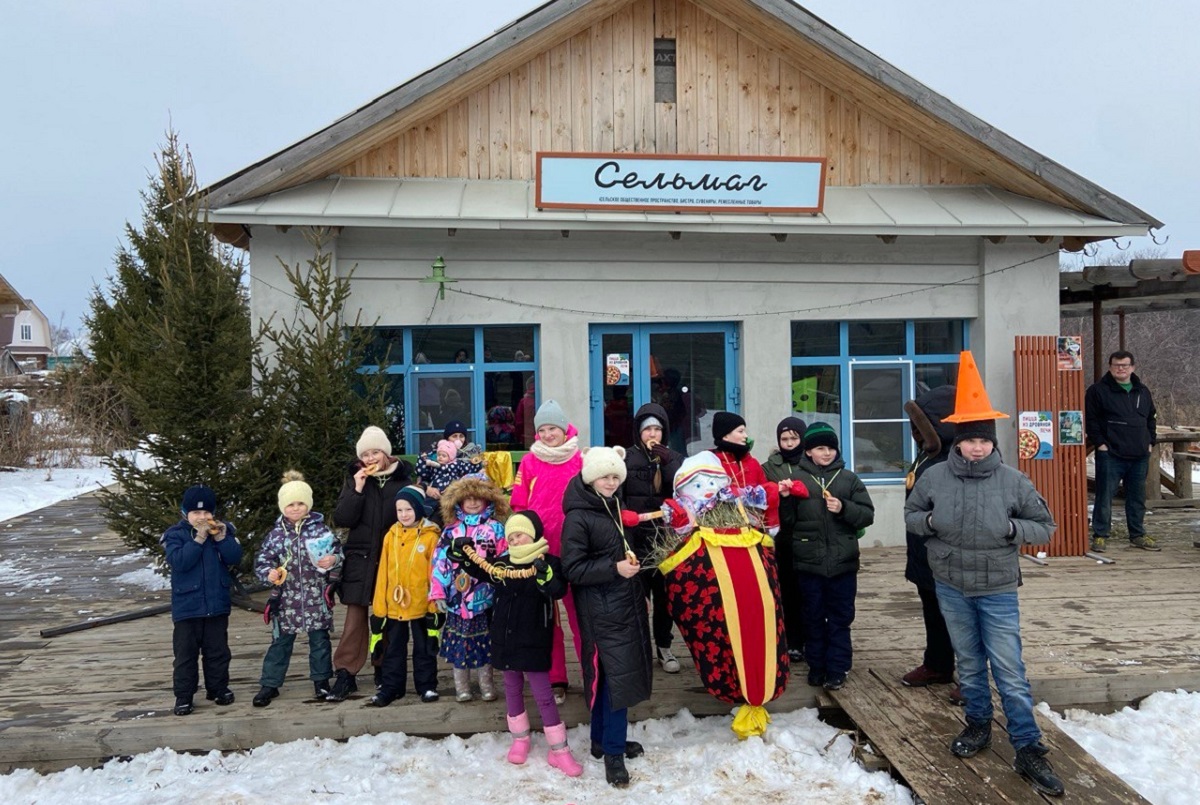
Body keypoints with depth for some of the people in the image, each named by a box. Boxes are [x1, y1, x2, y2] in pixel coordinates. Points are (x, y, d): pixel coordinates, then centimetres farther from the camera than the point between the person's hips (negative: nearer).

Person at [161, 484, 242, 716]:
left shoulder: (224, 529, 2)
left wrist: (222, 538, -19)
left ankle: (218, 688, 28)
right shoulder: (175, 534, -6)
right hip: (186, 606, -3)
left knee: (218, 651, 14)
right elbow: (179, 561, -21)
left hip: (217, 604, 3)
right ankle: (183, 696, 14)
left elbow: (235, 558, -6)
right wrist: (198, 538, -24)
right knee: (186, 653, 4)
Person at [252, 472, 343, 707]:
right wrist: (269, 573, -15)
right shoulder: (276, 533, 0)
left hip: (316, 597, 0)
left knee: (319, 639, 11)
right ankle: (269, 684, 19)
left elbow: (338, 552, 3)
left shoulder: (320, 529, -2)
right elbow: (261, 560, 3)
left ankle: (321, 680, 25)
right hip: (287, 598, 1)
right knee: (280, 642, 8)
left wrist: (333, 560, -18)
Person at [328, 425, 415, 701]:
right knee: (355, 616, -2)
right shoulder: (355, 479, 3)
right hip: (360, 557, 0)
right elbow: (341, 519, -4)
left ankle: (384, 668, 23)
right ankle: (345, 674, 4)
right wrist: (357, 490, -15)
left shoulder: (402, 478, 1)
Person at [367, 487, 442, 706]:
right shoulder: (391, 536, 2)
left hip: (421, 605, -3)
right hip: (393, 605, 3)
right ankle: (390, 688, 24)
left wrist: (434, 605, -9)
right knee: (393, 649, 13)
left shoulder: (430, 537, -8)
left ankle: (427, 686, 25)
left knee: (424, 648, 12)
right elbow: (383, 574, 3)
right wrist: (379, 606, 1)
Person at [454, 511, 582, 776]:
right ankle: (520, 739, 36)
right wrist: (463, 556, 2)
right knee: (513, 690, 18)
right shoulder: (502, 563, 3)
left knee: (543, 694, 0)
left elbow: (559, 590, -27)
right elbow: (480, 571, 18)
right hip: (505, 638, 5)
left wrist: (546, 576, -47)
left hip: (533, 641, -5)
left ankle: (559, 750, 11)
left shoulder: (549, 562, -13)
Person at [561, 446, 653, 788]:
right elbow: (573, 569, -17)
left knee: (611, 673, 15)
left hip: (624, 601, 8)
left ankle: (603, 739, 28)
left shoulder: (612, 506, 10)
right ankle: (613, 752, 3)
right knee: (617, 674, -8)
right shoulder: (577, 517, -15)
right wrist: (614, 568, -22)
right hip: (602, 609, -8)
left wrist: (630, 558, 10)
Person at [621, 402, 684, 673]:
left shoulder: (673, 458, 9)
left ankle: (664, 648, 24)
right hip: (636, 539, -2)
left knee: (664, 595, 9)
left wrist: (667, 462, -14)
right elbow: (615, 496, -2)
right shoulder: (626, 458, 1)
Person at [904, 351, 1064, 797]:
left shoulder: (1012, 480, -11)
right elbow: (911, 514, 7)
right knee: (969, 664, 18)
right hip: (950, 587, 2)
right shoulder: (934, 477, -8)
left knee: (1010, 672, 0)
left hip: (998, 591, -2)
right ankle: (978, 726, 37)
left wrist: (1013, 528, -20)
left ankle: (1029, 751, 11)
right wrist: (930, 522, -15)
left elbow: (1045, 526, -1)